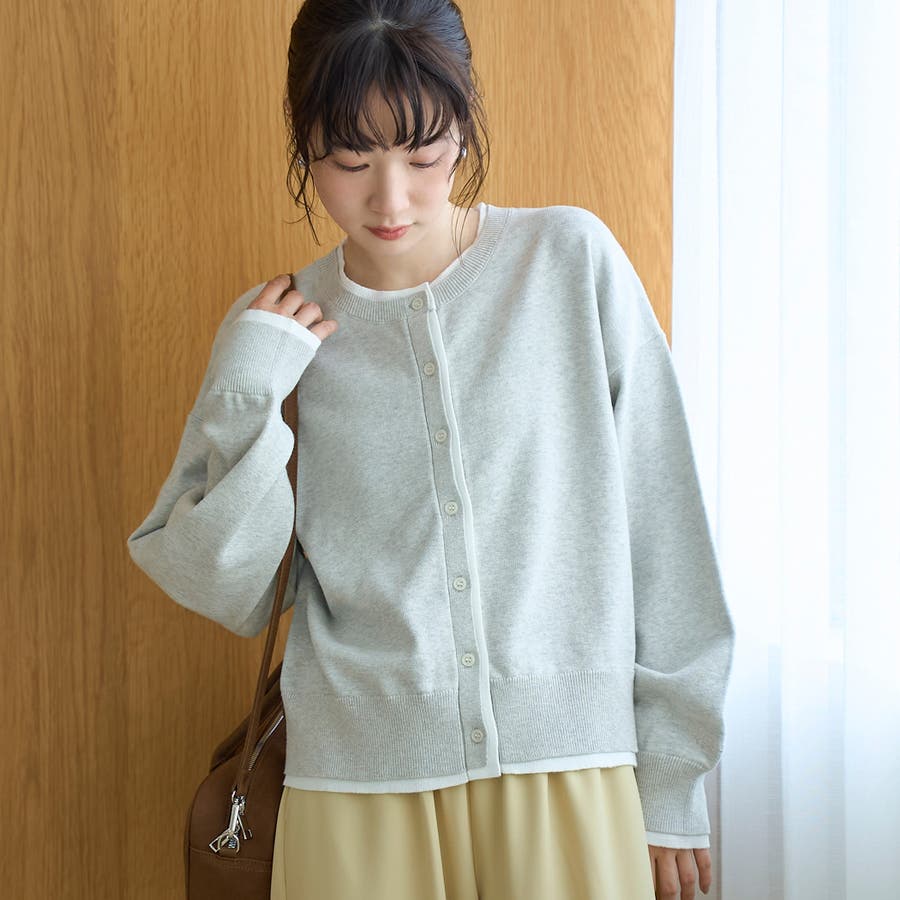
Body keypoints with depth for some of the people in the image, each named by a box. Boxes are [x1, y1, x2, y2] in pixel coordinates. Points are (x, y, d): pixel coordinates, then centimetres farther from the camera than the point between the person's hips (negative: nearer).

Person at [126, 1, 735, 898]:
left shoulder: (573, 261, -3)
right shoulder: (278, 329, 1)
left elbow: (663, 534, -1)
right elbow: (226, 594, 2)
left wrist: (672, 784, 0)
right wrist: (246, 396, -10)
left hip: (573, 779, -1)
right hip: (358, 788, 1)